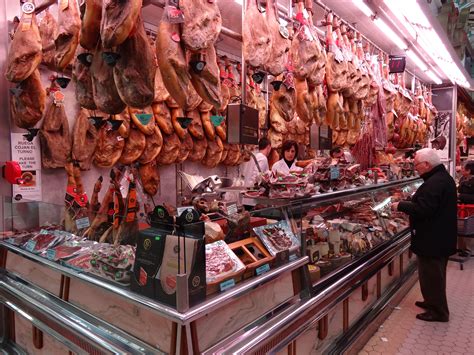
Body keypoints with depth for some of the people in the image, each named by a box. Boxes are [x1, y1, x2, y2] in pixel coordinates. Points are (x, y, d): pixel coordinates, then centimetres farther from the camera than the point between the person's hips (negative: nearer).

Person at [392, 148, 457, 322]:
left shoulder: (434, 183, -25)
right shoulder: (445, 177, 10)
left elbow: (422, 210, -30)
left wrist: (400, 206, -18)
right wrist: (408, 203, 11)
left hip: (432, 240, -11)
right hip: (442, 237, 11)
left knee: (431, 275, 3)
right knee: (436, 273, 23)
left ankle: (438, 312, 16)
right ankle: (433, 302, 38)